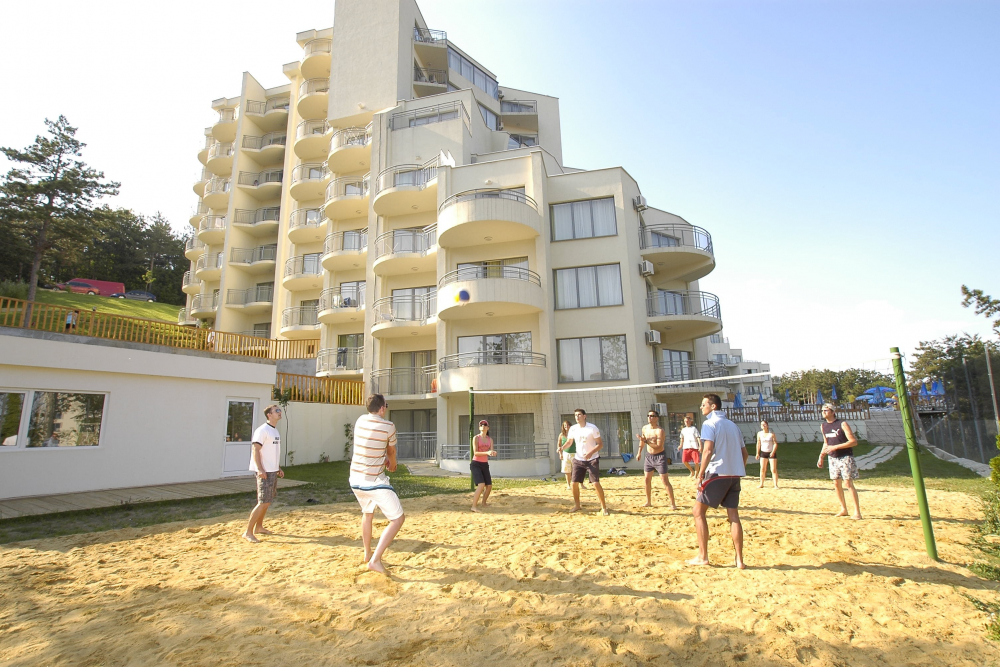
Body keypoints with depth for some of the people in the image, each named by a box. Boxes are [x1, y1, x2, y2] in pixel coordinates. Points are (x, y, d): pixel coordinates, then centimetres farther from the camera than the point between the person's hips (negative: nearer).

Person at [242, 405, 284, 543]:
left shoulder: (275, 431, 15)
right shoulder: (262, 430, -14)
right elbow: (255, 450, -19)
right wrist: (260, 469, -26)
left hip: (273, 471, 9)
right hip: (264, 472, -9)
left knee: (268, 501, 16)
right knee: (263, 502, -9)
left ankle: (258, 527, 29)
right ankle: (248, 532, 0)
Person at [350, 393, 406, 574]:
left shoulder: (360, 420, 2)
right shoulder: (388, 426, -14)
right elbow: (392, 452, 4)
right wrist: (392, 464, 25)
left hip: (355, 480, 7)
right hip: (375, 482, -7)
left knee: (367, 514, 30)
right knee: (397, 519, 1)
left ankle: (368, 553, 42)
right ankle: (375, 559, -7)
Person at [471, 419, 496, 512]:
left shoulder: (490, 439, 7)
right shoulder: (476, 438, -8)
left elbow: (492, 452, -3)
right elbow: (476, 453, -17)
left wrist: (494, 452, -28)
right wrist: (487, 453, -31)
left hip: (485, 465, 6)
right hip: (476, 464, -6)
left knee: (489, 486, 8)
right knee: (481, 485, -22)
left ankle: (484, 503, 32)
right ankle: (474, 506, -15)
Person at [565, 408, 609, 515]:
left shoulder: (592, 428, -13)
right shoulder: (573, 429, -1)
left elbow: (600, 443, -11)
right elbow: (569, 442, 11)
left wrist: (591, 453, -25)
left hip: (592, 459, -4)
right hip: (578, 460, 4)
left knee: (596, 483, -13)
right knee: (574, 483, 3)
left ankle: (604, 507, 1)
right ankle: (577, 505, 22)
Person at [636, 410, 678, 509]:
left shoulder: (660, 431, -21)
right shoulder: (645, 428, 1)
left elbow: (659, 446, -29)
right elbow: (642, 441, 19)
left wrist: (647, 441, -32)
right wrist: (639, 452, 20)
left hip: (660, 457, -7)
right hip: (648, 456, 7)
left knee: (665, 481, -6)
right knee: (647, 479, 11)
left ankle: (673, 504, 3)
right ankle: (648, 502, 23)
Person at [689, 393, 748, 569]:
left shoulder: (709, 424, -6)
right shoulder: (733, 425, 16)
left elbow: (708, 451, -16)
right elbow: (744, 453, 17)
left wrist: (700, 475, -13)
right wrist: (739, 471, 22)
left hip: (717, 473, -7)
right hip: (735, 475, 7)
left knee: (698, 512, 3)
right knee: (733, 516, 9)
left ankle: (702, 557, 3)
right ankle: (739, 560, 8)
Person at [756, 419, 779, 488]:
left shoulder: (771, 434, -10)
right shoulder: (759, 433, 1)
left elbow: (775, 443, -11)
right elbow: (758, 443, 6)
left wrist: (773, 452, -21)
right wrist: (757, 453, 4)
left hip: (772, 453, -3)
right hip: (763, 452, 3)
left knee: (773, 470, -3)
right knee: (762, 469, 4)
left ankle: (775, 485, 5)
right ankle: (761, 484, 12)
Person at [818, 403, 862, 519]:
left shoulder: (842, 424, -13)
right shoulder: (823, 426, 8)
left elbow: (854, 441, -18)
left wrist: (835, 447, -23)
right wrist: (821, 457, 14)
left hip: (846, 458, -6)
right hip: (833, 459, 7)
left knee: (849, 483, -8)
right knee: (836, 484, 9)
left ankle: (857, 512, -1)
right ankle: (843, 509, 20)